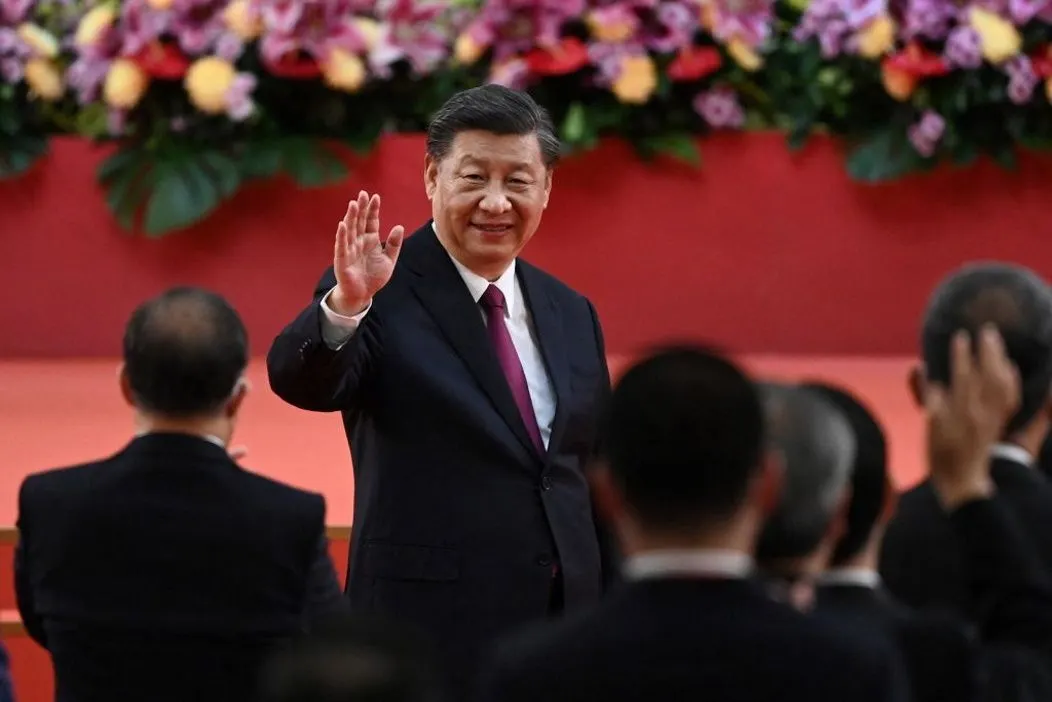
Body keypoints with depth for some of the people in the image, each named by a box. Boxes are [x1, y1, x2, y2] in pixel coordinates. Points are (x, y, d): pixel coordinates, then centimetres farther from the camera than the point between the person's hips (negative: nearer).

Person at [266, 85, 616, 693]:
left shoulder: (571, 314, 14)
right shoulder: (383, 299, -4)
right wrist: (345, 303, -43)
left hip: (564, 641, 6)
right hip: (427, 640, -6)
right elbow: (301, 382, -23)